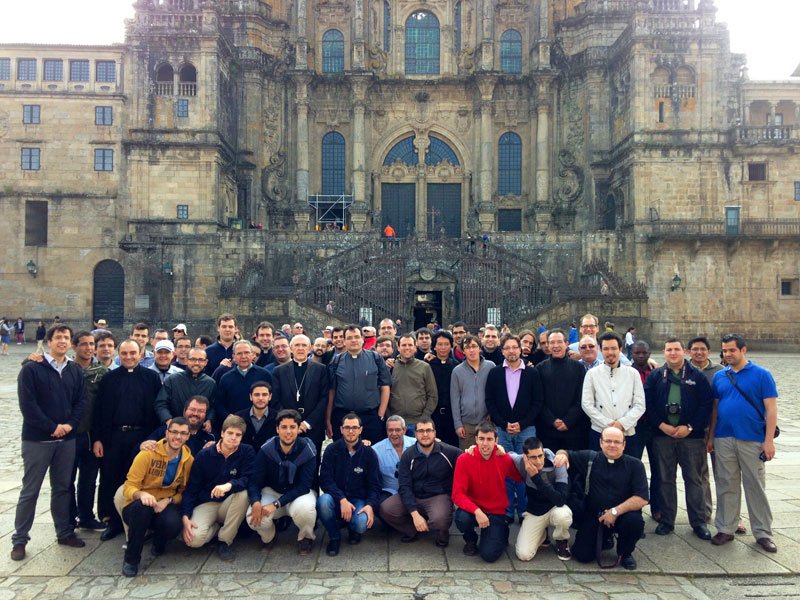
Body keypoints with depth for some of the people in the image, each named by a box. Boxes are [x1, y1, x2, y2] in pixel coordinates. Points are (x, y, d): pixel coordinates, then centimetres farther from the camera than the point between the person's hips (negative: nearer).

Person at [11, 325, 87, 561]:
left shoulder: (75, 371, 8)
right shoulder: (31, 369, -6)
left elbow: (81, 402, 6)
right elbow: (27, 404, -12)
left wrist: (70, 424, -10)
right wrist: (52, 427, -14)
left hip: (67, 440, 4)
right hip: (37, 440, -4)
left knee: (63, 488, 13)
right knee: (30, 491, 4)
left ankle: (65, 532, 24)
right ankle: (19, 539, 15)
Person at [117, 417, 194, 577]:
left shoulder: (188, 460, -2)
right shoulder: (148, 454, -13)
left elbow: (185, 491, 7)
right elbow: (129, 487, -12)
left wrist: (168, 501, -15)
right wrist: (142, 494, -36)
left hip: (166, 506, 2)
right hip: (137, 508, -1)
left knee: (174, 524, -33)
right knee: (142, 507, -38)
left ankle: (159, 543, 8)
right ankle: (131, 559, -15)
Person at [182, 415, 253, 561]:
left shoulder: (247, 452, -7)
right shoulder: (203, 455, -4)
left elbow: (248, 480, -18)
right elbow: (191, 488, -1)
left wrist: (229, 485, -39)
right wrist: (185, 517, -14)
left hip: (229, 504, 0)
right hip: (206, 504, 0)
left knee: (244, 492, -34)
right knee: (194, 539, -29)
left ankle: (224, 541, -16)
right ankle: (218, 527, 7)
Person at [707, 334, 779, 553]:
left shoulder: (761, 375, -4)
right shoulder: (719, 377, 8)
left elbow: (771, 409, -6)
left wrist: (769, 440, -11)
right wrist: (710, 436, 9)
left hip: (752, 441, -3)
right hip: (723, 440, 3)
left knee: (756, 487, 4)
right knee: (726, 486, 10)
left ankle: (763, 533, 17)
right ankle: (725, 529, 20)